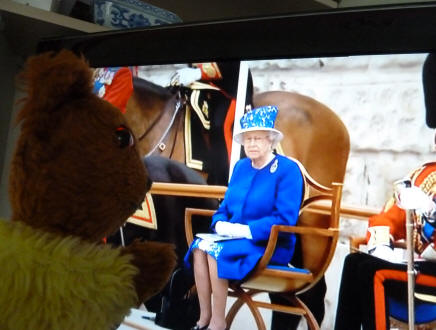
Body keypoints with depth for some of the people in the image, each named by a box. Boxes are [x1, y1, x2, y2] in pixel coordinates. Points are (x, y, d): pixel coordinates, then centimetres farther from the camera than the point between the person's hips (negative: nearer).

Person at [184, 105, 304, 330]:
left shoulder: (288, 170, -10)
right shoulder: (241, 166, 12)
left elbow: (285, 219, -18)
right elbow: (225, 207, 14)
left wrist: (247, 230, -22)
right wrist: (221, 225, -9)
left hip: (270, 245, -6)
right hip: (236, 238, 7)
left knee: (216, 251, -29)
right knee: (200, 246, -21)